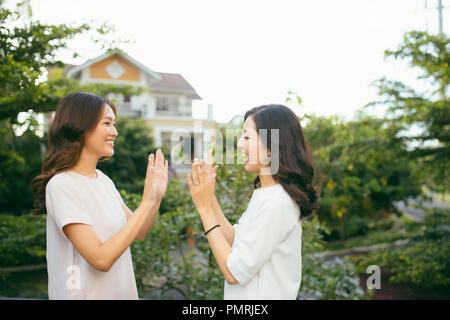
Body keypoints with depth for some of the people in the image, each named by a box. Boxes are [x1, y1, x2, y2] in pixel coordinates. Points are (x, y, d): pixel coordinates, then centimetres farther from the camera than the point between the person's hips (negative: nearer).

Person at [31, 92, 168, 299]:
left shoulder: (103, 180, 4)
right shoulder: (62, 185, -19)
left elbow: (138, 233, 7)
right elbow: (101, 259, -25)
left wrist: (157, 197, -9)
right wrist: (146, 202, -24)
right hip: (87, 293, -7)